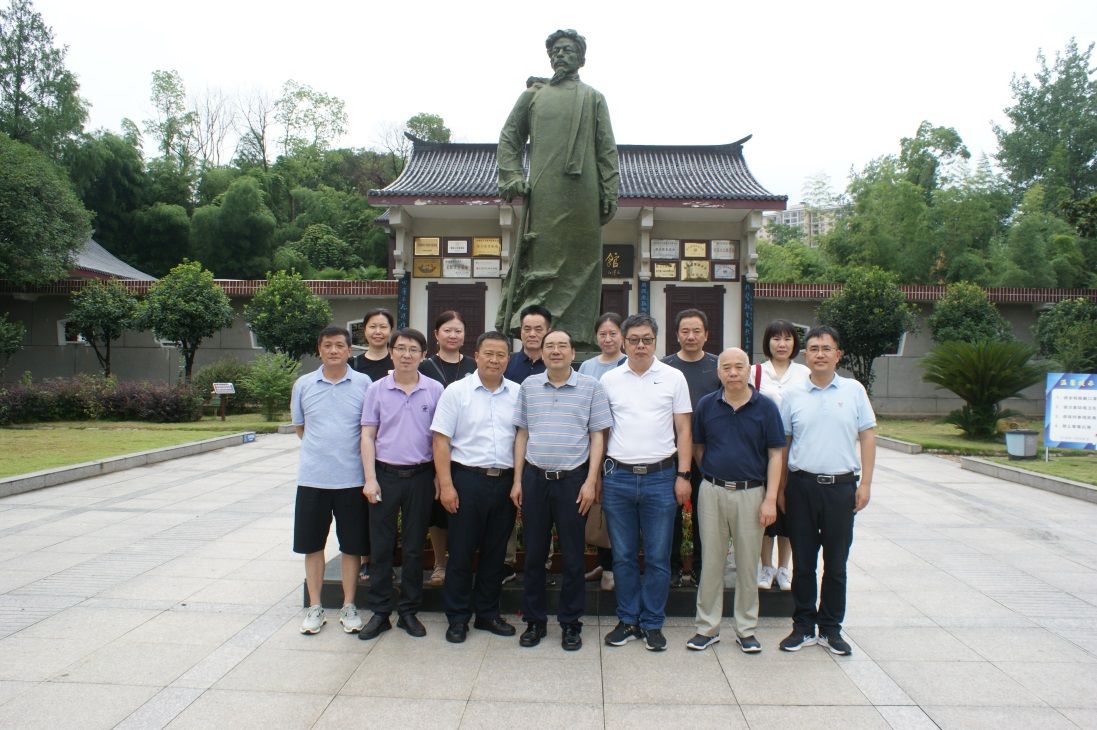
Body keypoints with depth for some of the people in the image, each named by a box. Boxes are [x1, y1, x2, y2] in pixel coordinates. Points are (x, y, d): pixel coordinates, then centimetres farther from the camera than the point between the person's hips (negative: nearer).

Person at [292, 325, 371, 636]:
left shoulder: (363, 383, -2)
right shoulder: (303, 384, 3)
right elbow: (299, 427, 14)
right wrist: (321, 449, 6)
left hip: (351, 478, -1)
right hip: (312, 478, 2)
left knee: (351, 545, 8)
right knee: (312, 544, 10)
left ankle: (348, 607, 22)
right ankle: (315, 607, 24)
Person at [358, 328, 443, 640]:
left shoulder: (434, 390, 0)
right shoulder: (377, 389, 1)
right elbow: (367, 435, 1)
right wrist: (370, 479, -6)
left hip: (420, 476, 0)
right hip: (385, 474, 0)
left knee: (414, 548, 9)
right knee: (381, 547, 6)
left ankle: (409, 611, 22)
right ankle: (380, 612, 19)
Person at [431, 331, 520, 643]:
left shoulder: (518, 394, 6)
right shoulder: (456, 392, -2)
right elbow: (441, 441, -4)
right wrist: (446, 485, -10)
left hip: (506, 481, 3)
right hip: (468, 479, -3)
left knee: (495, 553, 12)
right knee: (461, 552, 5)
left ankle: (487, 613, 28)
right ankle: (458, 618, 20)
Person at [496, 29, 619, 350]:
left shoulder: (593, 99, 15)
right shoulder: (533, 95, 16)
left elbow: (607, 149, 9)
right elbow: (509, 137, 15)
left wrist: (610, 192, 0)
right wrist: (512, 176, 1)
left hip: (583, 195, 1)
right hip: (543, 193, 0)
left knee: (582, 259, 0)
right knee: (541, 257, -4)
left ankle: (577, 331, 5)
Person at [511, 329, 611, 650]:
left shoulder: (591, 387, 0)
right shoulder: (529, 386, 7)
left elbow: (597, 435, 0)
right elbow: (522, 434, 10)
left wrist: (590, 481, -8)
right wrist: (517, 480, 5)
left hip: (573, 479, -2)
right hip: (535, 478, 2)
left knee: (573, 556, 6)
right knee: (534, 554, 10)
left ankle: (570, 623, 21)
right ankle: (534, 621, 24)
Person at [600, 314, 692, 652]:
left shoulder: (673, 378, 2)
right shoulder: (609, 380, 5)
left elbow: (683, 430, 4)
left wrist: (683, 475, -3)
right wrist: (596, 476, 3)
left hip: (660, 477, -1)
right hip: (618, 477, 1)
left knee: (658, 557, 6)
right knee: (623, 556, 10)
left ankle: (652, 624, 20)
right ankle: (627, 621, 24)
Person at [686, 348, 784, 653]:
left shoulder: (765, 407, -3)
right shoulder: (706, 405, 2)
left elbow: (775, 455, -3)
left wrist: (770, 499, -8)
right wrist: (712, 475, 5)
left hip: (751, 493, -1)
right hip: (712, 492, 1)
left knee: (747, 564, 9)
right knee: (710, 562, 8)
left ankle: (746, 630, 23)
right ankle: (707, 627, 20)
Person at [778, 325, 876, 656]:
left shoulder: (854, 390, 3)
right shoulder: (792, 395, 3)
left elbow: (867, 437, 4)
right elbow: (782, 444, 7)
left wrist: (865, 483, -2)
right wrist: (779, 488, 5)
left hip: (841, 485, 0)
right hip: (802, 484, 0)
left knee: (836, 563, 9)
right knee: (803, 562, 8)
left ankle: (830, 628, 23)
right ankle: (803, 627, 21)